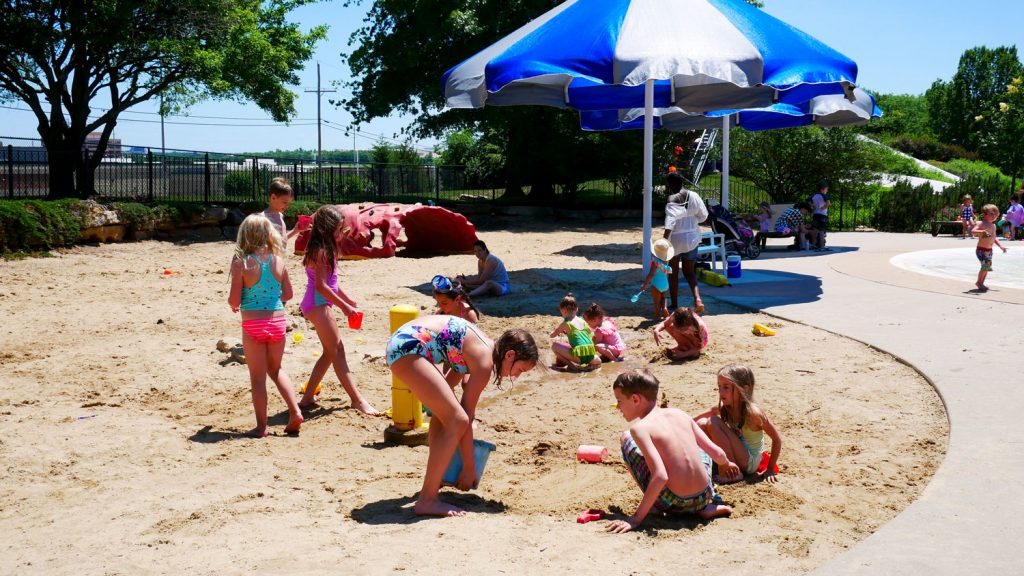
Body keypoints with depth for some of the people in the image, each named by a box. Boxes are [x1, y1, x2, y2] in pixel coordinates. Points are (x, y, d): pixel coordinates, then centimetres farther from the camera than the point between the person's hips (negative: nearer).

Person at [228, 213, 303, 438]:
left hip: (253, 325, -4)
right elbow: (288, 294, 7)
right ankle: (295, 413, 12)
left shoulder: (241, 262, -12)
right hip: (278, 321, 4)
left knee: (257, 377, 7)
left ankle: (261, 427, 13)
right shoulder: (278, 260, -1)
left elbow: (234, 300, -10)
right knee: (276, 370, 23)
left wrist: (232, 304, 12)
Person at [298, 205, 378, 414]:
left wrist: (348, 300, 20)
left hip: (322, 303, 10)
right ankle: (357, 399, -8)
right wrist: (343, 306, -17)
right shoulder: (320, 251, -16)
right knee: (337, 350, -9)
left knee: (330, 352, 13)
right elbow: (320, 285, -21)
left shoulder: (327, 249, 14)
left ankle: (308, 397, 17)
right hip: (317, 304, -10)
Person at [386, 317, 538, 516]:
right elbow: (467, 416, -6)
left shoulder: (484, 345, 17)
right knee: (457, 419, -12)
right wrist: (469, 468, 1)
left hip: (401, 339, 11)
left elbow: (449, 384, 29)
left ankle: (433, 481, 35)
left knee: (446, 412, 25)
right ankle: (427, 500, -10)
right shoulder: (484, 360, -9)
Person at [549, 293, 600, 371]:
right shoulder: (582, 321, 16)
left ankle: (572, 365, -1)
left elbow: (552, 335, 18)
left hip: (579, 356, -6)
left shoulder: (565, 324, 3)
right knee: (598, 361, 40)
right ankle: (591, 365, 7)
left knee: (554, 345, 7)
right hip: (591, 356, 6)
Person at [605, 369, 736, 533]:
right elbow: (716, 452, 8)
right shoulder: (679, 414, 5)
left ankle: (653, 506, 11)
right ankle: (705, 508, 21)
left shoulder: (640, 428, -12)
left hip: (674, 504, -5)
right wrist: (726, 464, 33)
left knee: (625, 439, 8)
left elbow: (660, 476, -23)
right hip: (703, 497, 5)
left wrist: (636, 518, -19)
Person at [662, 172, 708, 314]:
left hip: (675, 238, -4)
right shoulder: (693, 196, -2)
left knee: (673, 273, 12)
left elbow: (669, 223, -28)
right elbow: (703, 215, 3)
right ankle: (697, 298, -9)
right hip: (692, 238, 4)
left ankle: (674, 305, 18)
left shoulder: (671, 200, -16)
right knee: (689, 272, 14)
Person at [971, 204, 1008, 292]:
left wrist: (1000, 246, 15)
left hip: (989, 250, 8)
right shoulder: (981, 224, -11)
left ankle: (981, 283, 23)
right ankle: (979, 283, -3)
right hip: (981, 250, -8)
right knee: (985, 266, -18)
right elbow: (972, 231, -24)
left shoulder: (993, 225, 13)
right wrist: (982, 232, -40)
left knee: (987, 266, 11)